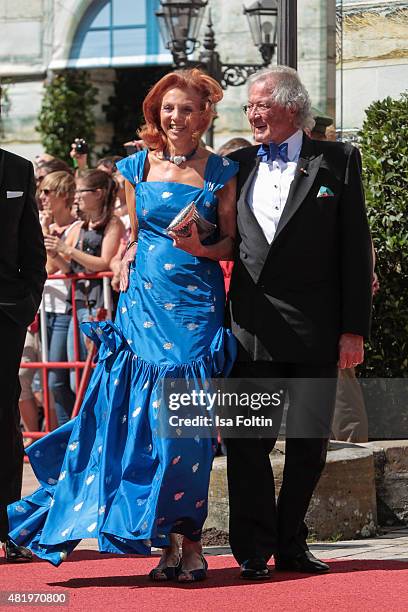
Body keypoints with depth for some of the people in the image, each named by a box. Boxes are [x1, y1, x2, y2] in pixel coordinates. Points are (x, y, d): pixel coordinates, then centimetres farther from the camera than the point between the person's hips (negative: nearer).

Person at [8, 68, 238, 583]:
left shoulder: (220, 172, 4)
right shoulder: (137, 167, 11)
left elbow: (232, 242, 6)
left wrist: (202, 249, -13)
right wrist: (129, 256, 1)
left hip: (197, 305, -2)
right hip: (144, 303, 2)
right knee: (145, 418, -4)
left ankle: (190, 539, 3)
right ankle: (166, 542, 3)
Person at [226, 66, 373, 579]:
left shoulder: (337, 161, 3)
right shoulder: (237, 164, 10)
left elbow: (355, 248, 0)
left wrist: (354, 327, -5)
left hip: (315, 326, -1)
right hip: (253, 325, 1)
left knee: (309, 441, 4)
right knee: (249, 440, -1)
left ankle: (291, 545, 17)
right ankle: (255, 550, 7)